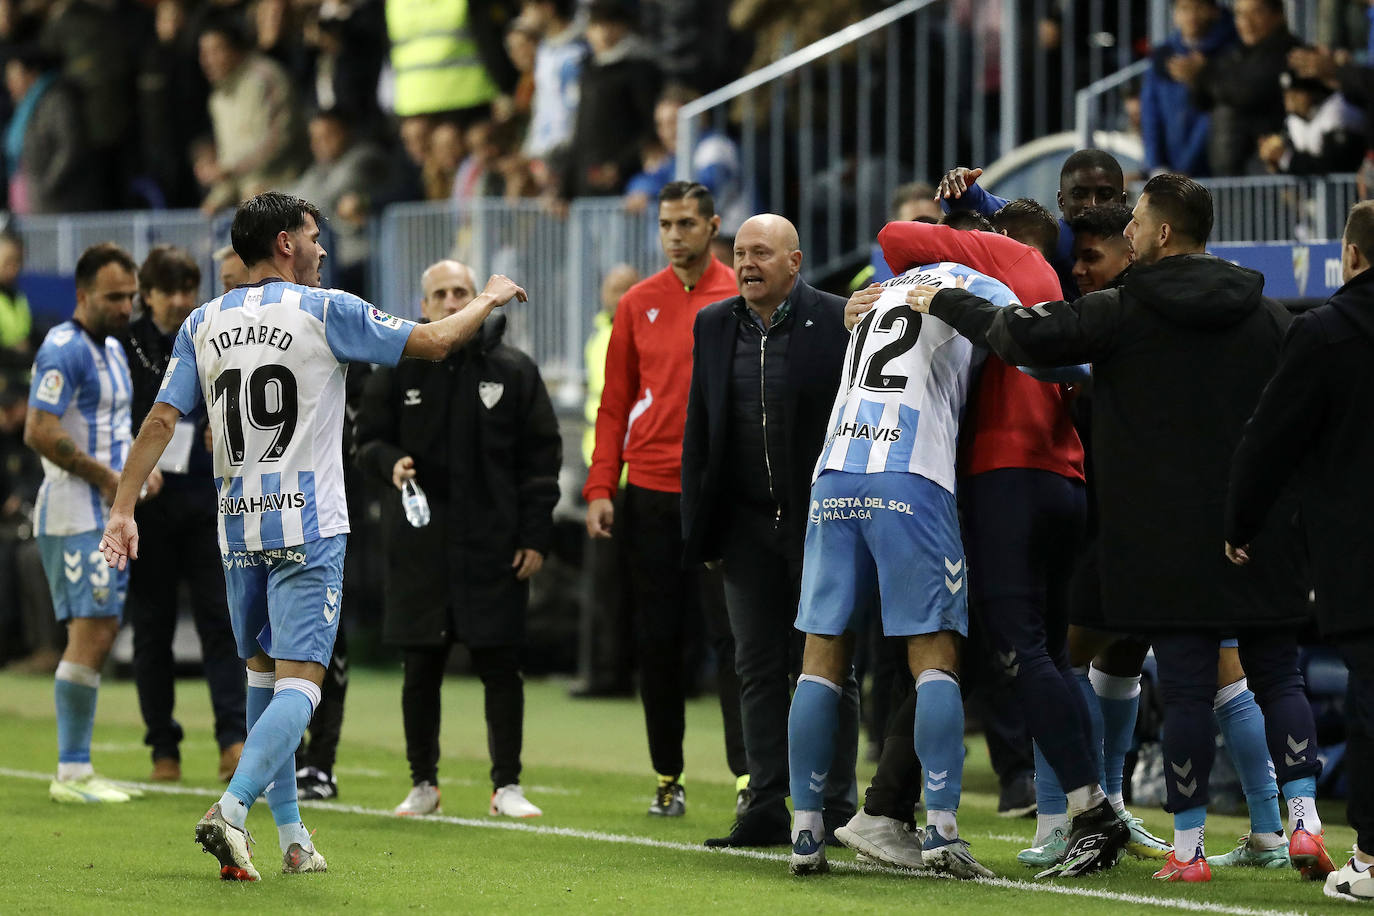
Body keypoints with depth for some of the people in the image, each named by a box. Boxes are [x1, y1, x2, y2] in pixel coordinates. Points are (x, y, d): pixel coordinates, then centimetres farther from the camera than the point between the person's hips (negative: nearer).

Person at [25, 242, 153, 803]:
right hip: (75, 515, -10)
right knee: (91, 636, -12)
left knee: (100, 637, 8)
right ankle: (71, 773, -10)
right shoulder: (64, 349, -14)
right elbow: (40, 432, -22)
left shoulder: (112, 347, 17)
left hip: (109, 515, 10)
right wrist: (107, 478, -15)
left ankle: (77, 770, 12)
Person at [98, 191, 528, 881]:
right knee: (298, 681, -8)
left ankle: (291, 837, 18)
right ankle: (233, 808, -28)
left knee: (263, 672, 17)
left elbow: (161, 419, 1)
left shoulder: (203, 324, 7)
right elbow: (433, 342, 1)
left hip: (238, 527, 5)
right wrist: (490, 299, 18)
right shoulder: (324, 311, -5)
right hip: (307, 526, -5)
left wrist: (122, 508, 2)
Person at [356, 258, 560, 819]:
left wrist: (535, 536, -1)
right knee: (421, 667, 4)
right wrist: (390, 463, -12)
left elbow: (542, 456, 5)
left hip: (493, 542, -1)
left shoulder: (513, 371, 4)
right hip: (419, 544, 1)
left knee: (500, 665, -1)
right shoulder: (397, 371, 6)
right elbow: (368, 440, 12)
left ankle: (507, 785, 6)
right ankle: (423, 783, 15)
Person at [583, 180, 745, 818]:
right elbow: (615, 403, 11)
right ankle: (667, 777, 16)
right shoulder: (639, 304, 9)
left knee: (732, 635, -10)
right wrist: (600, 488, 1)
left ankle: (749, 772, -14)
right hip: (650, 493, 3)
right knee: (657, 641, 7)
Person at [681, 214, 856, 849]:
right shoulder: (713, 326, 9)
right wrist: (699, 527, 7)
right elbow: (698, 432, 12)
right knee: (759, 668, 5)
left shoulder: (837, 321, -6)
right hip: (748, 525, 4)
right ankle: (767, 808, 8)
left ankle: (836, 808, 7)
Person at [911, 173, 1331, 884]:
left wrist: (943, 304, 7)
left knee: (1185, 686, -1)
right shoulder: (1267, 315, 6)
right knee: (1277, 677, 9)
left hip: (1168, 537, -3)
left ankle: (1187, 846, 2)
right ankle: (1303, 819, -4)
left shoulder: (1123, 313, -5)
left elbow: (1022, 335, -8)